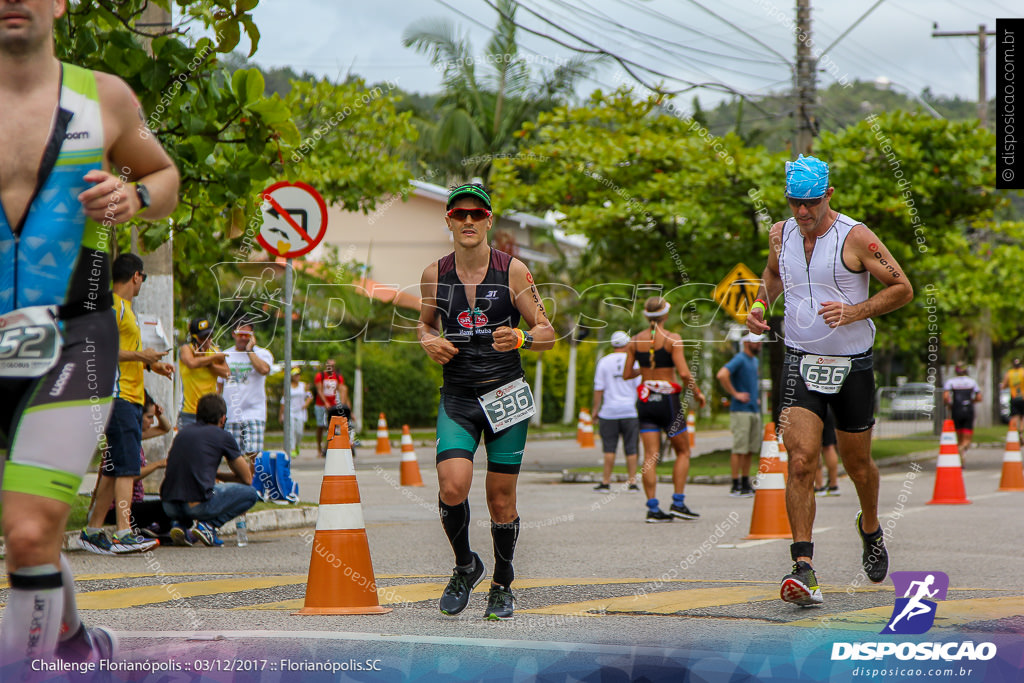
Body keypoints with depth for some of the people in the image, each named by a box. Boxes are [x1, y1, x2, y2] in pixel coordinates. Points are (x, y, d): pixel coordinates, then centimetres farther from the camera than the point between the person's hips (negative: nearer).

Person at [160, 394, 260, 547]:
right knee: (251, 493, 14)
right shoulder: (223, 437, 7)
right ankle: (208, 524, -4)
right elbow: (247, 479, 17)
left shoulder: (183, 431, 21)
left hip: (169, 507, 5)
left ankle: (181, 525, 9)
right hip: (198, 505, -5)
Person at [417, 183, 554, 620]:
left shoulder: (513, 270, -3)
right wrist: (430, 342, -3)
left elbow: (547, 334, -1)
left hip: (505, 394, -1)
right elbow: (425, 324, 20)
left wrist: (519, 338, -22)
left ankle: (502, 584, 25)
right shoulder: (434, 275, 3)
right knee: (452, 486, -19)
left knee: (501, 499, 3)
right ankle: (464, 566, 8)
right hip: (456, 398, 1)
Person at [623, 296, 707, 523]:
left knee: (650, 456, 3)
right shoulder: (673, 339, -9)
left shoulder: (635, 341, 3)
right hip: (668, 400, -4)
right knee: (683, 452, 11)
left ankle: (653, 508, -2)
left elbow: (626, 374, 7)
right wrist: (697, 393, -1)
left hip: (645, 400, 4)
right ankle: (678, 503, 4)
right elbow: (684, 372, -16)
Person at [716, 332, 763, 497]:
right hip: (741, 411, -9)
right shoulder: (739, 359, -11)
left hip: (754, 410, 9)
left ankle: (746, 483, 18)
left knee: (750, 449, 10)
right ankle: (736, 486, -5)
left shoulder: (755, 361, 17)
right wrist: (735, 394, -20)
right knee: (739, 449, -7)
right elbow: (722, 375, -26)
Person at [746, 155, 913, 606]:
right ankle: (803, 569, -20)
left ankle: (870, 530, 45)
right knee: (801, 462, -16)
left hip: (852, 366, -2)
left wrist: (855, 312, -21)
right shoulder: (780, 234, 2)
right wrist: (761, 303, 5)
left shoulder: (856, 238, -12)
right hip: (800, 362, 2)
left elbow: (902, 288, -8)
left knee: (858, 465, 13)